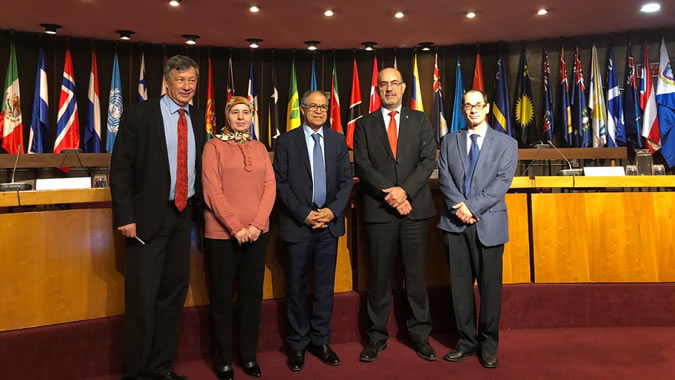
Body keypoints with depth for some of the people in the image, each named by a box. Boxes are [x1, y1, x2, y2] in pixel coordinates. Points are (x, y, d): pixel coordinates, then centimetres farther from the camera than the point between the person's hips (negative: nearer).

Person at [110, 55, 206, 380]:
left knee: (174, 294, 12)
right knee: (142, 297, 0)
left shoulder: (198, 119, 10)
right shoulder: (139, 114, -5)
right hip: (148, 216, -5)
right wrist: (125, 216, -14)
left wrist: (199, 204, 8)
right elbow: (120, 167, -8)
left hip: (183, 215, 5)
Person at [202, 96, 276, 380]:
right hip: (221, 234, -3)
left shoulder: (260, 148, 12)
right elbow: (212, 191, -8)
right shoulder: (214, 145, 0)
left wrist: (256, 224, -9)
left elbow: (270, 187, 4)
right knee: (221, 298, 7)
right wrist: (235, 228, -14)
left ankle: (249, 356, 25)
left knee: (252, 295, 10)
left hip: (257, 233, 4)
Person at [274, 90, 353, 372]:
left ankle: (321, 341, 22)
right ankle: (298, 343, 20)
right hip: (298, 223, -2)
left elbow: (346, 180, 6)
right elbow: (281, 183, -4)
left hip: (329, 221, 2)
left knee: (325, 284, 8)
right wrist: (304, 214, -11)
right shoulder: (287, 141, 1)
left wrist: (333, 210, -8)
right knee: (297, 286, 6)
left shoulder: (338, 140, 9)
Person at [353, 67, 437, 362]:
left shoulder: (420, 120, 10)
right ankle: (377, 336, 19)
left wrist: (405, 190, -14)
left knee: (416, 274, 8)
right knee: (380, 276, 7)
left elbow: (428, 160, 0)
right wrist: (389, 193, -14)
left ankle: (420, 334, 21)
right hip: (379, 210, 0)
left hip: (415, 207, 1)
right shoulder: (364, 125, 8)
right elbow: (362, 166, -2)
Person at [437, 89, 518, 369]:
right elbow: (444, 178, 2)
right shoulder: (449, 141, 12)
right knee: (460, 284, 7)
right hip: (456, 222, 2)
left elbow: (502, 182, -5)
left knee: (490, 285, 4)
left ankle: (488, 344, 20)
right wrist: (458, 206, -14)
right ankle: (467, 340, 21)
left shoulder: (506, 143, 6)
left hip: (488, 223, -2)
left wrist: (473, 207, -15)